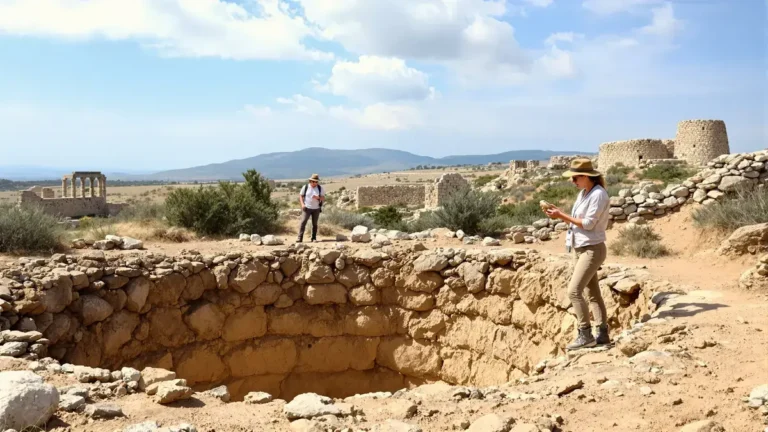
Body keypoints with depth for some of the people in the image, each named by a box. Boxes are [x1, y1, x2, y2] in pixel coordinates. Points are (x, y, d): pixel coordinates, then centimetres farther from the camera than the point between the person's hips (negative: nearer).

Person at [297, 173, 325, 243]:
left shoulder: (320, 188, 1)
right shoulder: (305, 187, -1)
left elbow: (323, 198, 1)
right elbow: (301, 196, 4)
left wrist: (318, 198, -20)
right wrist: (302, 204, -11)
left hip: (316, 209, 2)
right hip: (307, 208, -2)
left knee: (315, 224, 6)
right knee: (303, 222, -12)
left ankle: (314, 238, 15)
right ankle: (300, 238, -14)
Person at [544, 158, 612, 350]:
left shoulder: (598, 194, -16)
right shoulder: (583, 193, 11)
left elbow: (588, 223, -19)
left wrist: (562, 216, -17)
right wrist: (559, 214, -4)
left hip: (592, 249, -9)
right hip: (581, 249, 10)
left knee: (574, 291, -14)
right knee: (593, 293, 12)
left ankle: (585, 335, -7)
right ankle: (603, 334, 19)